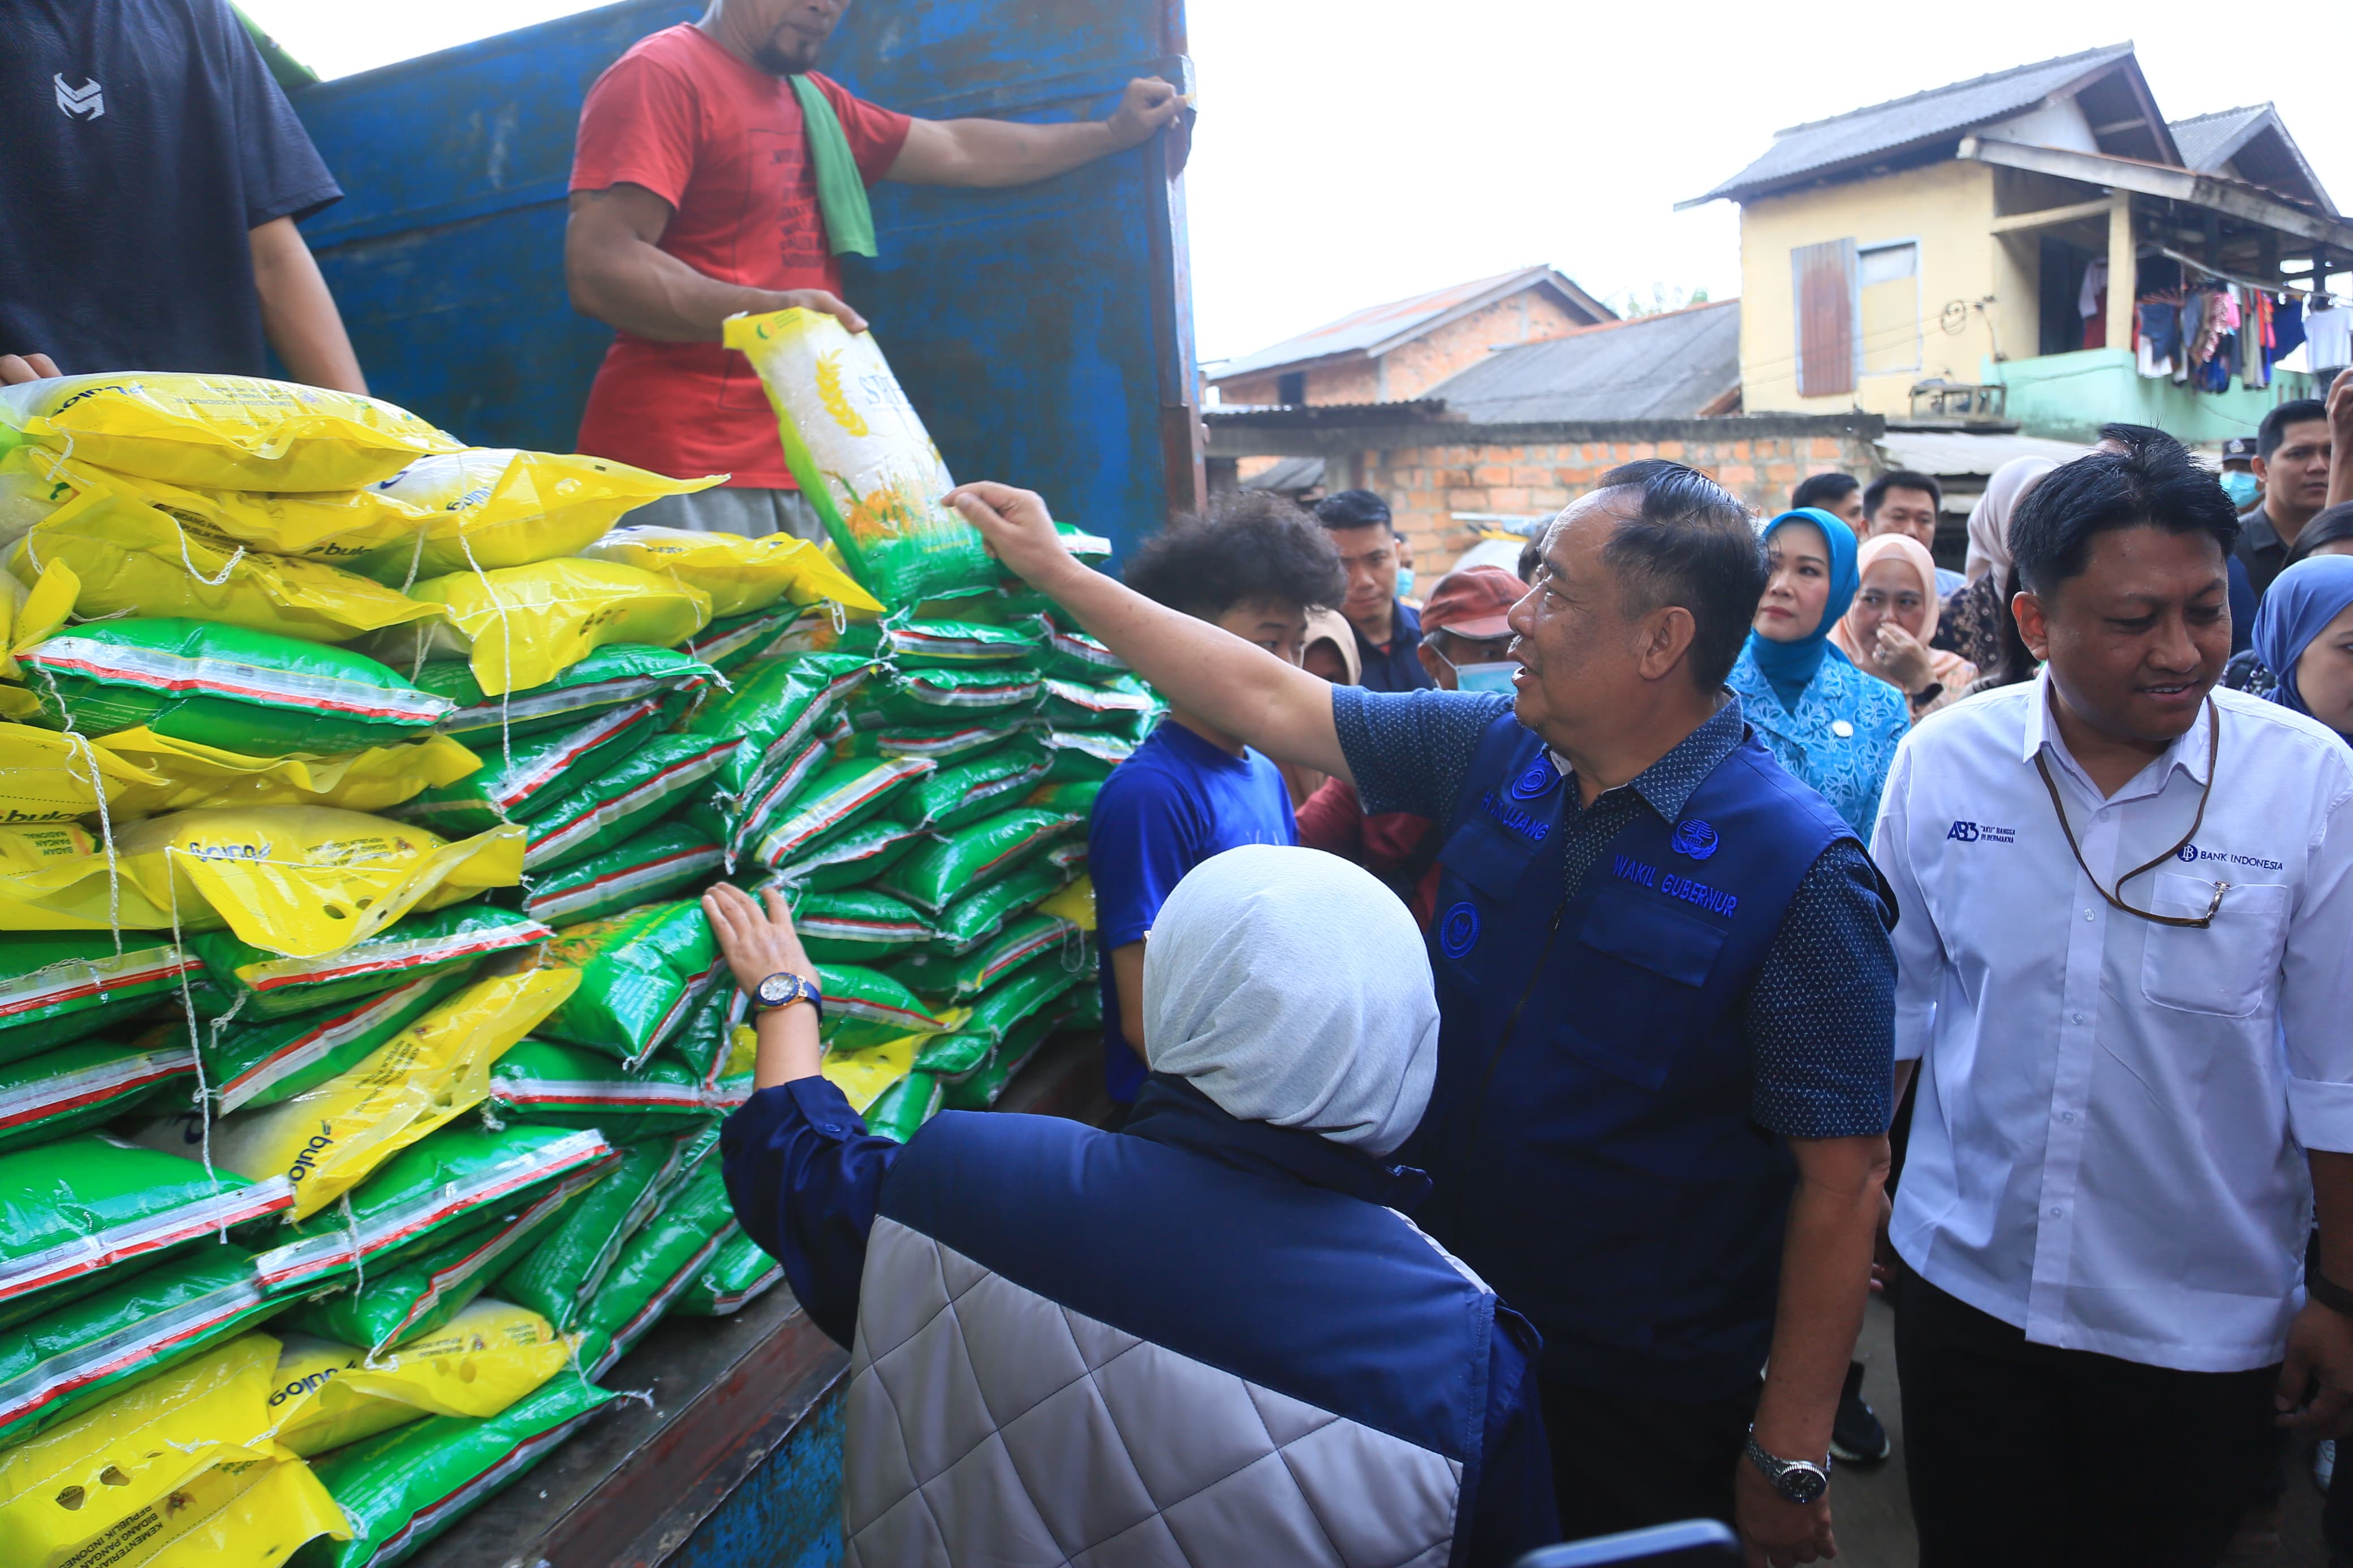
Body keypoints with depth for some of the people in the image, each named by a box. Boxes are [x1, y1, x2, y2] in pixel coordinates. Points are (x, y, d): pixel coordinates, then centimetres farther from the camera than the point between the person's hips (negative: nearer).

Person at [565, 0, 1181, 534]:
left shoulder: (816, 102, 23)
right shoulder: (662, 72, -3)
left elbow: (956, 151, 31)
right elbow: (597, 268, -14)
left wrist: (1113, 132, 32)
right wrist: (764, 312, -28)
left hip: (797, 471, 8)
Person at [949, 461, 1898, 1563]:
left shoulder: (1800, 872, -21)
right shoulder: (1490, 751, -4)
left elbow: (1842, 1180, -18)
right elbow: (1266, 700, 2)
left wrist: (1790, 1462, -15)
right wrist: (1053, 567, 5)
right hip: (1450, 1320, 5)